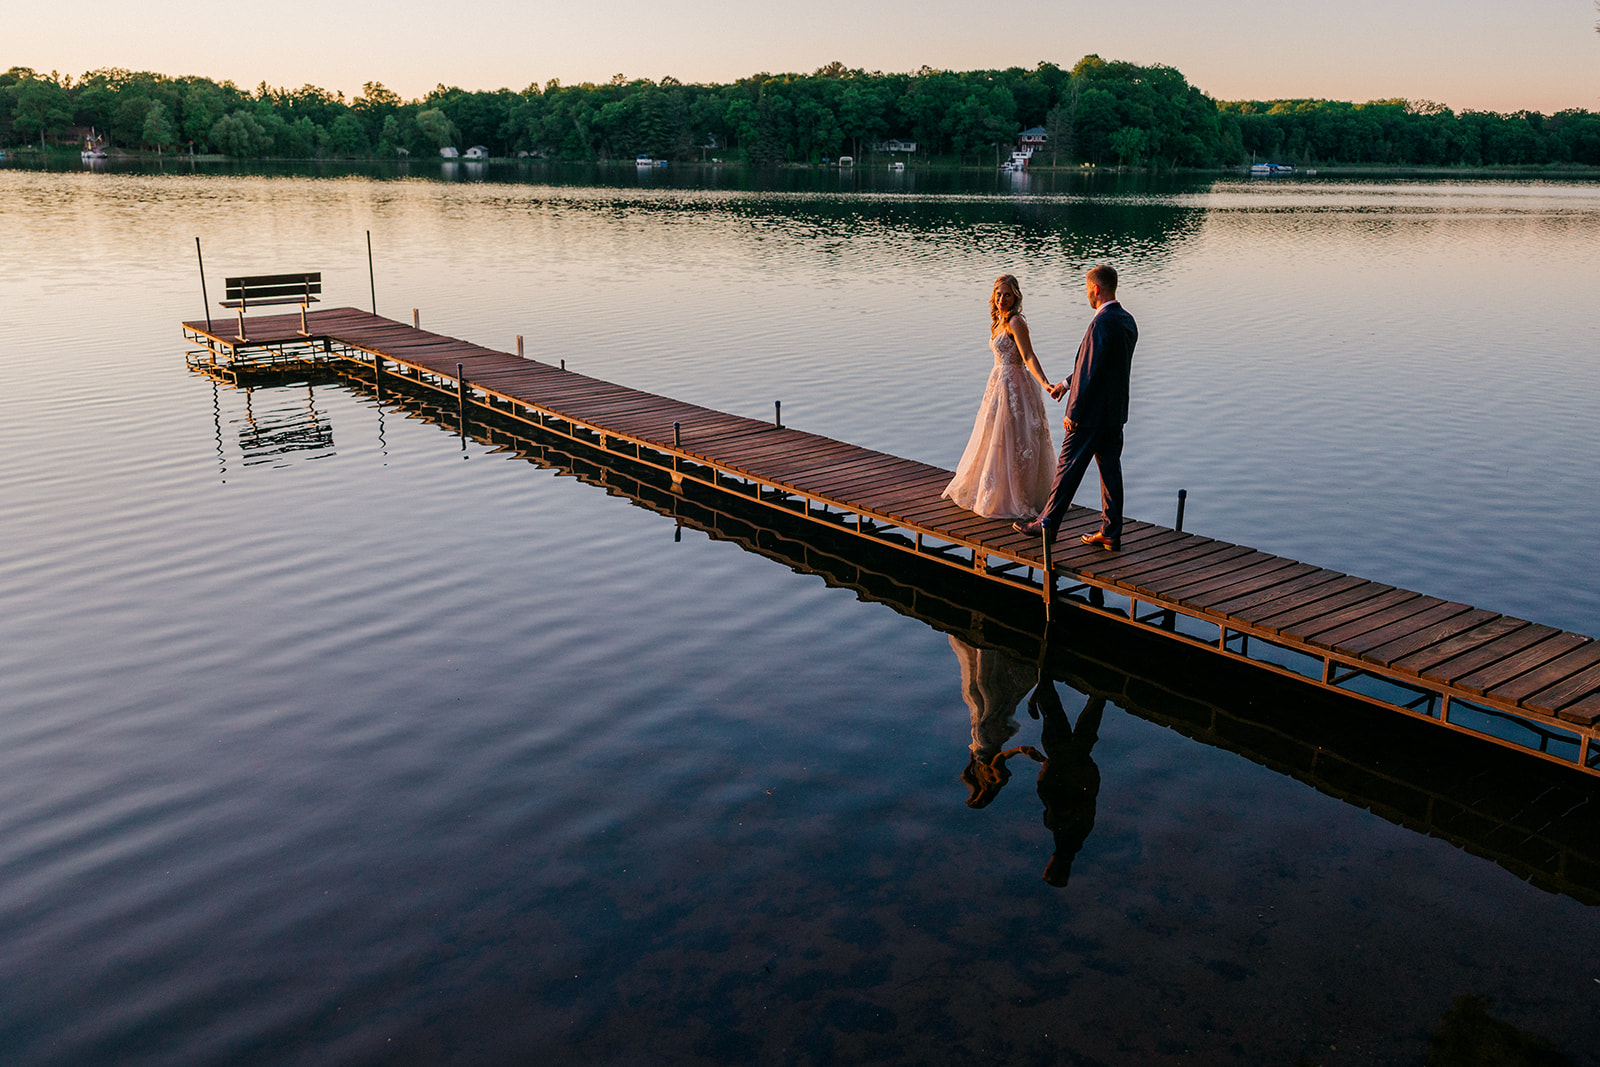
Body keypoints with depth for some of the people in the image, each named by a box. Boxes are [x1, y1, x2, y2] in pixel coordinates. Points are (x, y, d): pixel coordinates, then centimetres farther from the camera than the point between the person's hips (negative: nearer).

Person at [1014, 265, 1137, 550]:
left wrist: (1073, 413, -16)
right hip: (1116, 411, 9)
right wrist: (1068, 383, 22)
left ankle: (1047, 523, 13)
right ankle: (1111, 533, 14)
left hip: (1092, 412, -8)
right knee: (1110, 470, 10)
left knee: (1069, 467, 2)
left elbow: (1092, 372, -22)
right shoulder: (1127, 321, 8)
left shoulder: (1102, 323, -20)